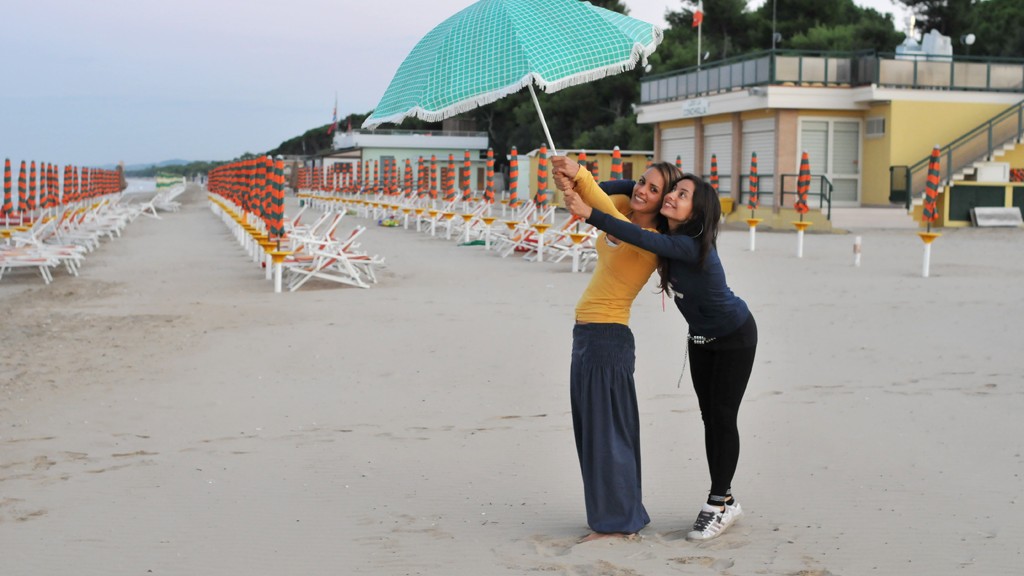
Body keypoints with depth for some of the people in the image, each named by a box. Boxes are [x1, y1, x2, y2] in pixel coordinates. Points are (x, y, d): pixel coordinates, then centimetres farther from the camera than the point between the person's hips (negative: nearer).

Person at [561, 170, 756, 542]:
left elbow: (641, 239, -48)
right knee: (709, 416, 8)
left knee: (723, 416, -6)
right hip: (701, 337, 8)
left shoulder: (692, 246, -34)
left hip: (735, 336, -8)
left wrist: (590, 214, -55)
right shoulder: (670, 234, -12)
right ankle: (725, 501, 15)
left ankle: (718, 504, 2)